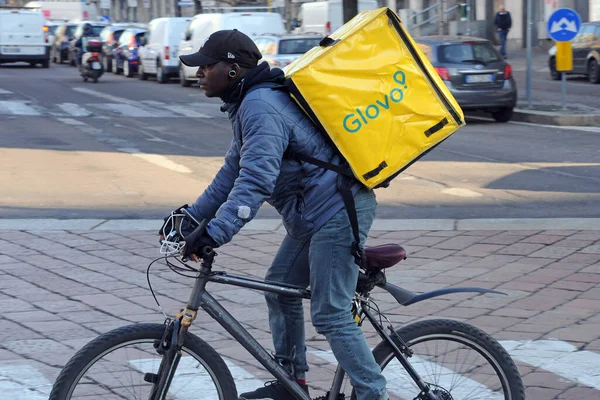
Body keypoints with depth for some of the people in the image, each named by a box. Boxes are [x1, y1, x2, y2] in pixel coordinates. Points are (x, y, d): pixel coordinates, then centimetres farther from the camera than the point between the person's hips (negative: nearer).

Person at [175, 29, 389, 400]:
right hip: (316, 213, 11)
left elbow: (256, 180, -30)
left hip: (336, 212, -11)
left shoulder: (261, 105, -20)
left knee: (330, 315, -8)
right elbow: (234, 172, 19)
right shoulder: (249, 103, 14)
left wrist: (214, 233, -35)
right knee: (280, 288, 18)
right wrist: (192, 216, 13)